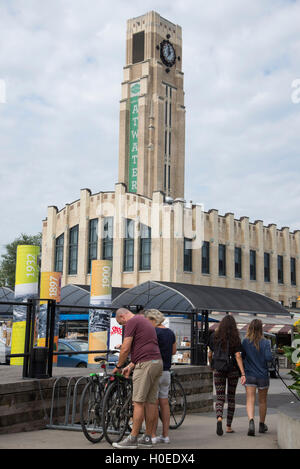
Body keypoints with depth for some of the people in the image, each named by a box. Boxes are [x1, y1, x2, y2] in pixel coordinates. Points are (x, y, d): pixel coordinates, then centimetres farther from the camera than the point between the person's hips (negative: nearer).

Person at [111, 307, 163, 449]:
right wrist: (130, 366, 22)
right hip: (157, 362, 10)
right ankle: (147, 438, 14)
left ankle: (132, 439, -3)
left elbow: (126, 348, -10)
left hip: (145, 364, -9)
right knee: (151, 402, 10)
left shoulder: (132, 322, -6)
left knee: (139, 402, -6)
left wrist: (118, 366, 5)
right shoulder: (144, 320, 25)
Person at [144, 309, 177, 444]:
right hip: (166, 371, 8)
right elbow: (173, 351, 21)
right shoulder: (170, 332, 12)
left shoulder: (154, 332, -14)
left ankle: (152, 436, -1)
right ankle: (165, 435, 13)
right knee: (164, 403, 10)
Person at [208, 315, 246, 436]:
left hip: (218, 370, 0)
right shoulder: (235, 338, -6)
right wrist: (243, 373, -14)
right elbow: (238, 356, -13)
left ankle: (219, 418, -27)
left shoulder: (214, 336, 0)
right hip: (233, 370, 0)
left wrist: (212, 366, 24)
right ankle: (229, 427, 19)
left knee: (220, 398, 2)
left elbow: (210, 355, 6)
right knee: (231, 397, 14)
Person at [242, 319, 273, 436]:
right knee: (262, 401, 16)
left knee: (250, 400, -3)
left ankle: (251, 421, -27)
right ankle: (262, 425, 29)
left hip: (249, 375, 0)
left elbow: (242, 356, -1)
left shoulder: (245, 342, -5)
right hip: (263, 375, 0)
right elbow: (269, 358, -17)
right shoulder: (265, 342, -10)